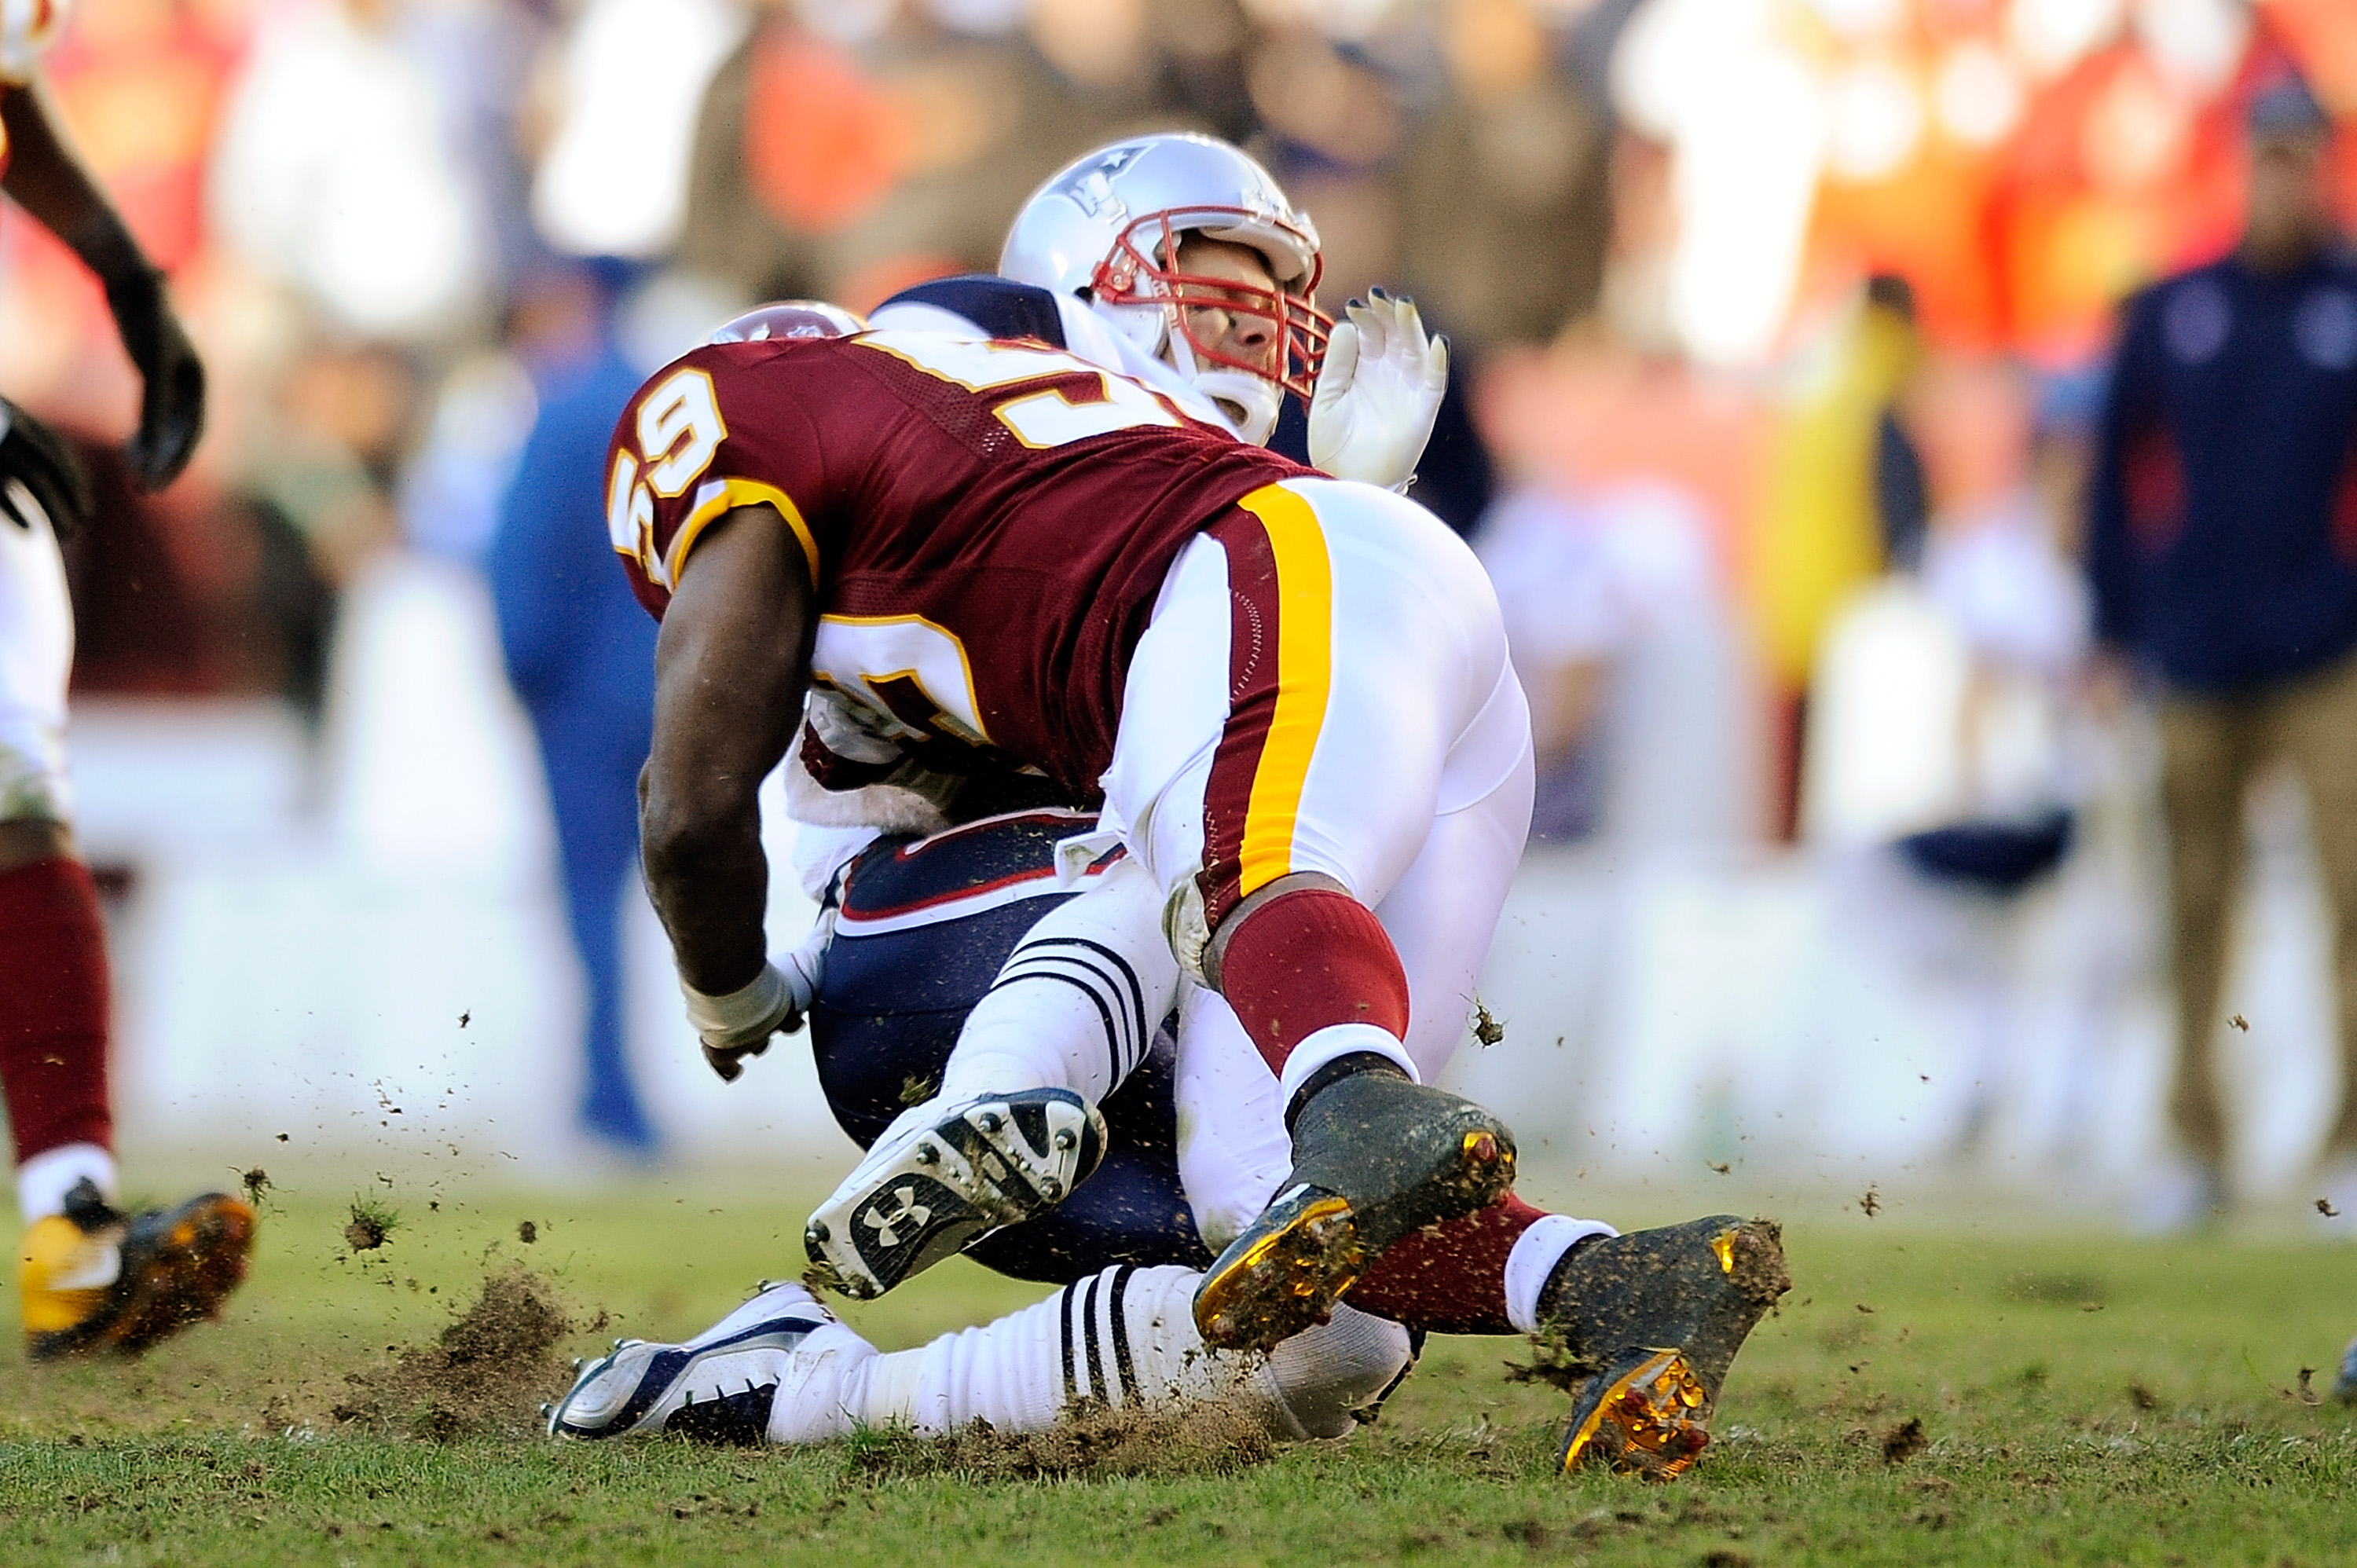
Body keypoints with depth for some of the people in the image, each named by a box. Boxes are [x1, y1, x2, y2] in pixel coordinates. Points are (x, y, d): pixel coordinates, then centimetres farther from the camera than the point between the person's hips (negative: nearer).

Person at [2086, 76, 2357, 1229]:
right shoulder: (2171, 315, 7)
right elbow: (2120, 474, 11)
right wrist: (2115, 635, 7)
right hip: (2196, 658, 2)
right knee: (2195, 906, 5)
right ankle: (2195, 1146, 13)